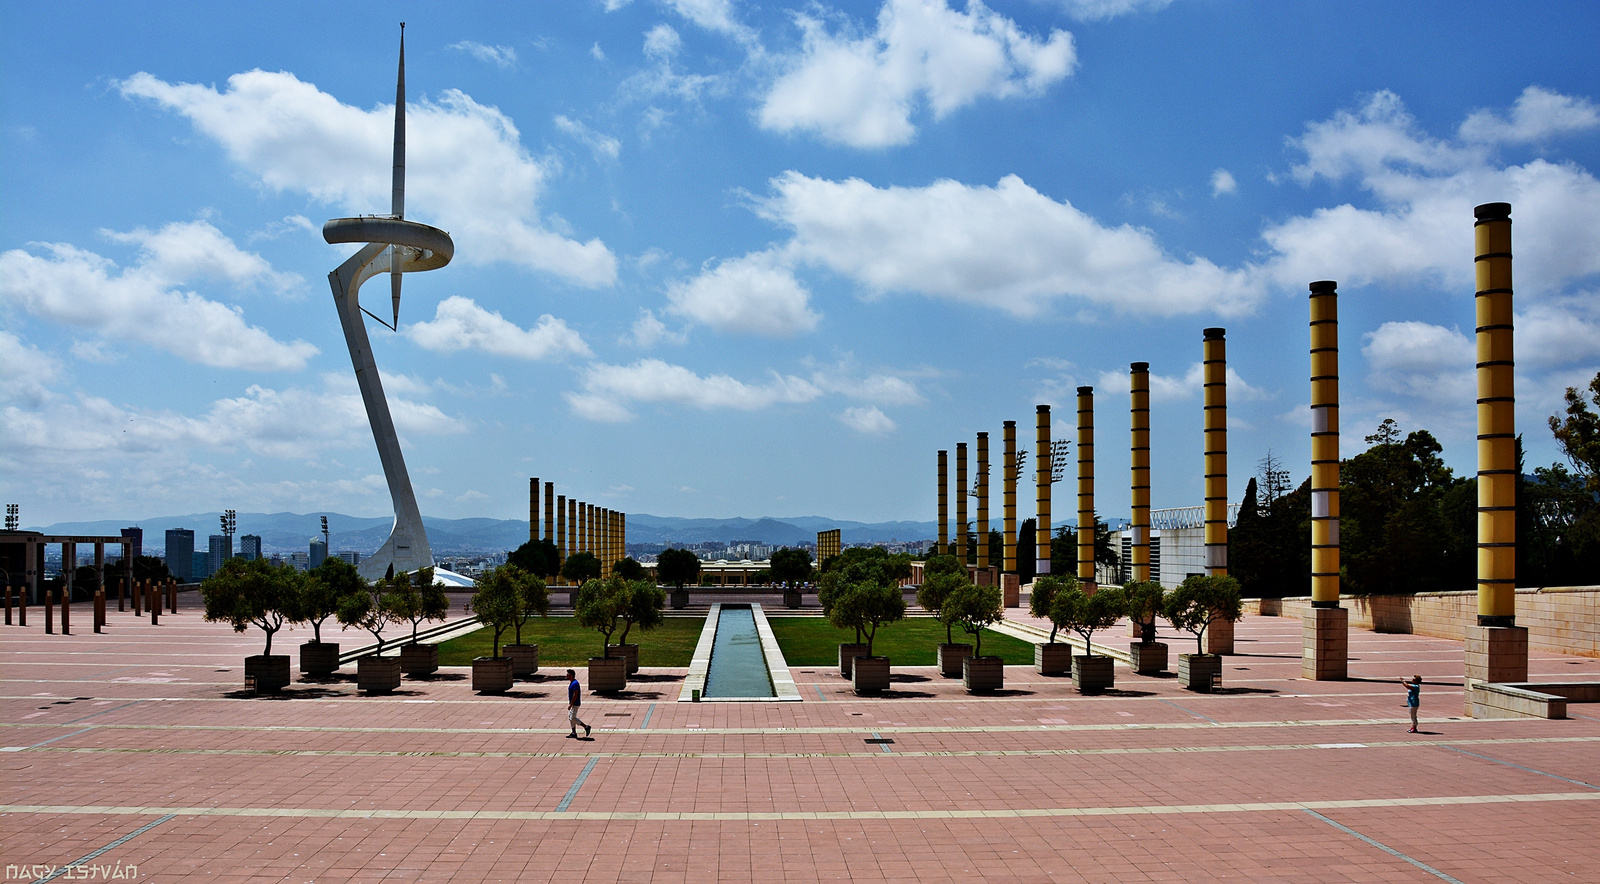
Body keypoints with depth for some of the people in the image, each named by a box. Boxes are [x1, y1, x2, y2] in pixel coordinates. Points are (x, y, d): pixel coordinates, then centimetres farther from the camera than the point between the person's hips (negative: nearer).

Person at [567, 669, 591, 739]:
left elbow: (575, 695, -24)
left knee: (573, 718, -9)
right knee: (570, 718, 11)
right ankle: (574, 733, 15)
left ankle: (586, 727, -1)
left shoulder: (575, 683, -21)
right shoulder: (572, 683, 12)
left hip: (575, 704, -10)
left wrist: (570, 704, -23)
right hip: (572, 703, 10)